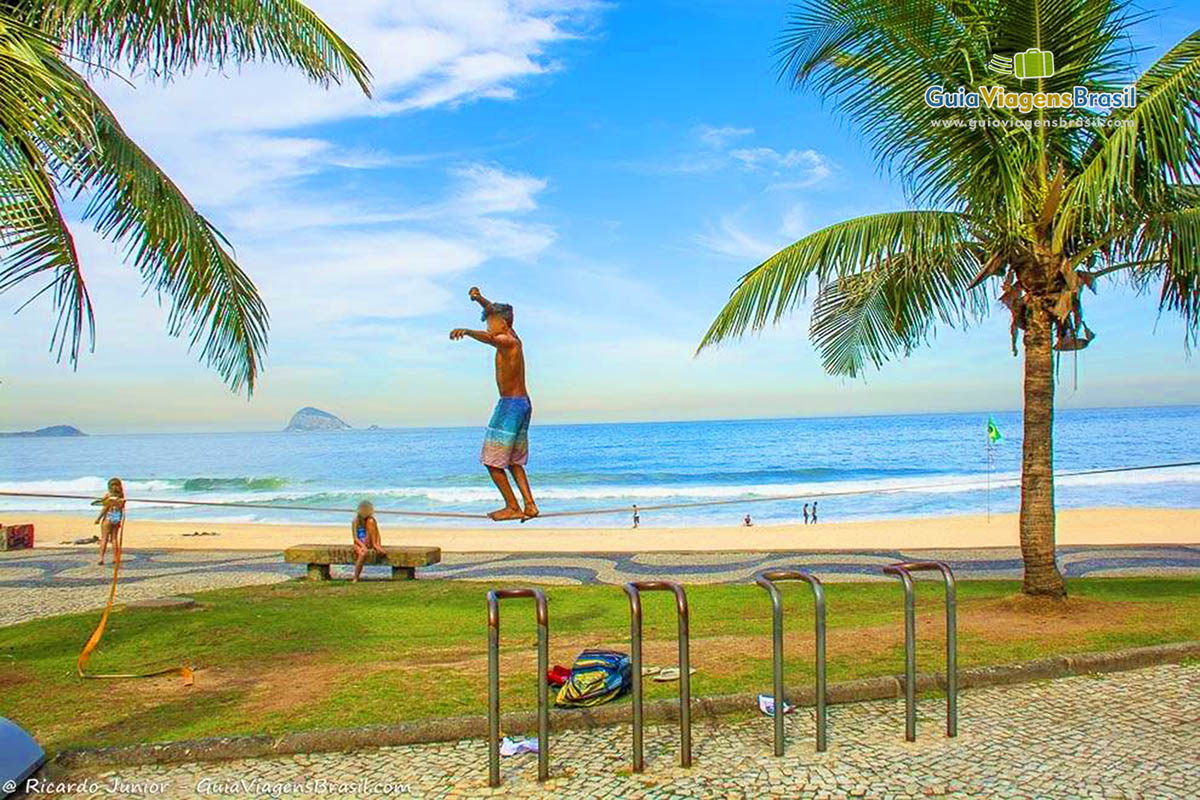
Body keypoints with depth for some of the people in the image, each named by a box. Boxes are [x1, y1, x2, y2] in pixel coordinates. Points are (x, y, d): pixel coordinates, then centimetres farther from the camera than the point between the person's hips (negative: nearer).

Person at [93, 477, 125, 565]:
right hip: (117, 518, 4)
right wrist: (122, 520, 8)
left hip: (108, 517, -4)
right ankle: (115, 558, 12)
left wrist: (98, 519, -4)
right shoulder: (121, 496, 3)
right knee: (114, 538, 12)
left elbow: (105, 508, -11)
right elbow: (123, 509, 2)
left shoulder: (108, 495, -10)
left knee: (104, 538, -1)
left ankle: (101, 558, -6)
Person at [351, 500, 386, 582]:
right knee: (364, 553, -39)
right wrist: (363, 547, -28)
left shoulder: (371, 520, 4)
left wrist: (378, 544, -21)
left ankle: (375, 545, -22)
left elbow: (377, 534, -1)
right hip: (359, 544, -2)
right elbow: (355, 538, -12)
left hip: (368, 543, 2)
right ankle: (355, 578, -30)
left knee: (370, 521, -18)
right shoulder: (356, 521, -5)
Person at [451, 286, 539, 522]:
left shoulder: (507, 341, -14)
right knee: (513, 460, 17)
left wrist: (466, 331, -54)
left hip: (510, 404, -10)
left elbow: (488, 337, -38)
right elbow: (495, 311, 28)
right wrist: (480, 299, 18)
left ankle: (513, 507, 1)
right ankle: (530, 505, 11)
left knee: (493, 461, -3)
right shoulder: (513, 338, 13)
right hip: (523, 403, 10)